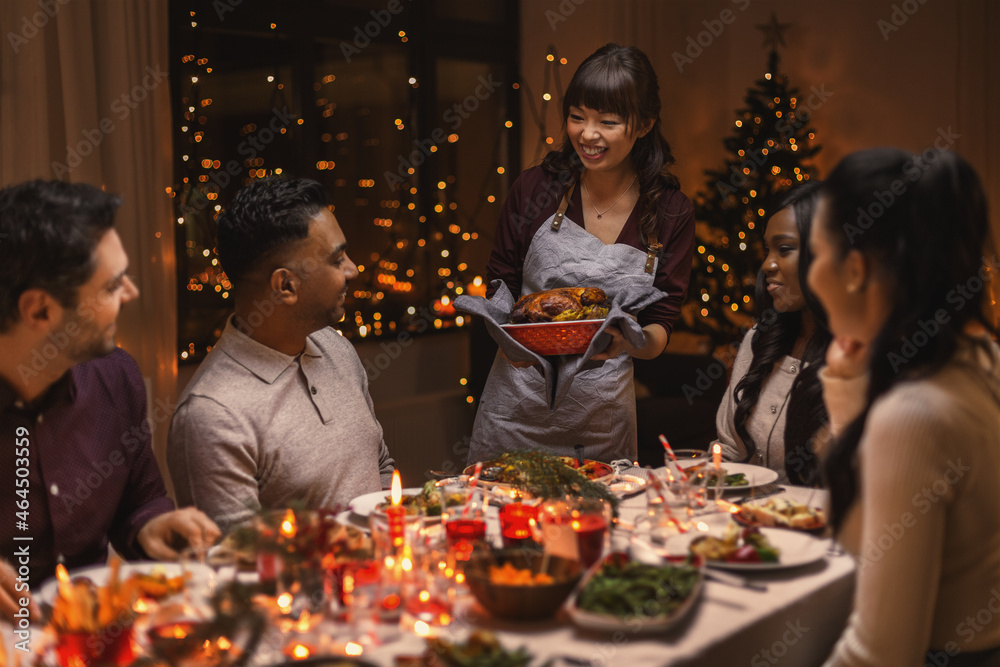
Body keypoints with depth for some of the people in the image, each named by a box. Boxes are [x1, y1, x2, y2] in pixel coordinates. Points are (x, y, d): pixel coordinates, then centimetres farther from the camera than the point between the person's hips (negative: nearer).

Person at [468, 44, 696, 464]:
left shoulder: (671, 214, -4)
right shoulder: (535, 188, -4)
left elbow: (660, 329, -2)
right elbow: (498, 289, 3)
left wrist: (628, 341, -24)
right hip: (517, 405, 0)